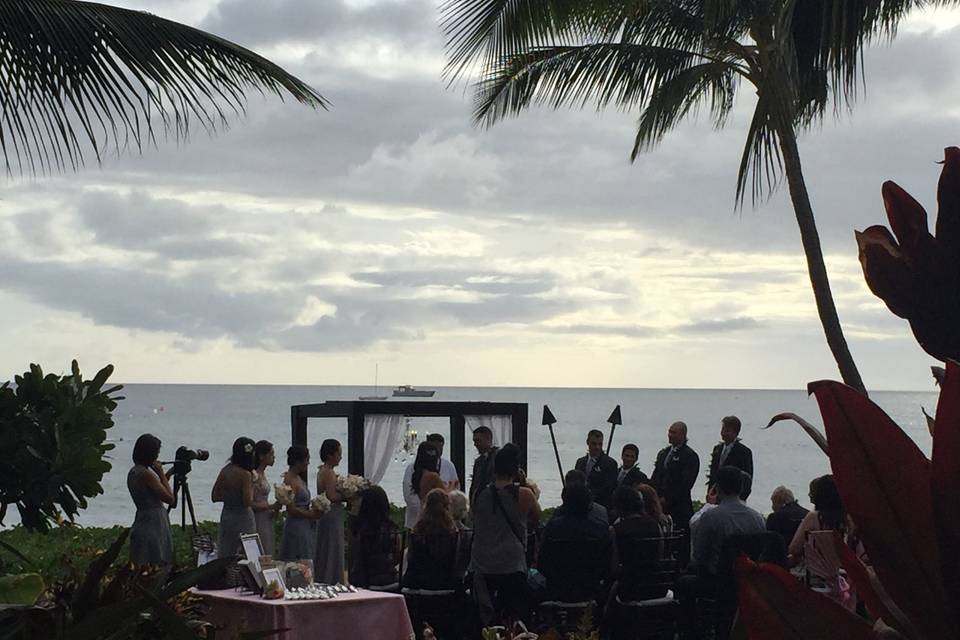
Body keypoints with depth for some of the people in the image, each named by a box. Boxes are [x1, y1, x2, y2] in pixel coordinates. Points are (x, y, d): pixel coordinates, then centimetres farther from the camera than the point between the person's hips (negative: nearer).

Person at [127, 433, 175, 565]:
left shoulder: (133, 472, 10)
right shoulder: (146, 474, -18)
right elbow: (169, 498, -16)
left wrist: (168, 474, 18)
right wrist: (161, 473, -9)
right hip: (153, 526, -10)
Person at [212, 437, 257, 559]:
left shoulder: (225, 471, 4)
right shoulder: (245, 475, -16)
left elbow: (214, 497, 10)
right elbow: (248, 502, -18)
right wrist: (252, 483, -6)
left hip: (226, 516, 7)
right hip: (242, 518, -7)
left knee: (224, 559, 11)